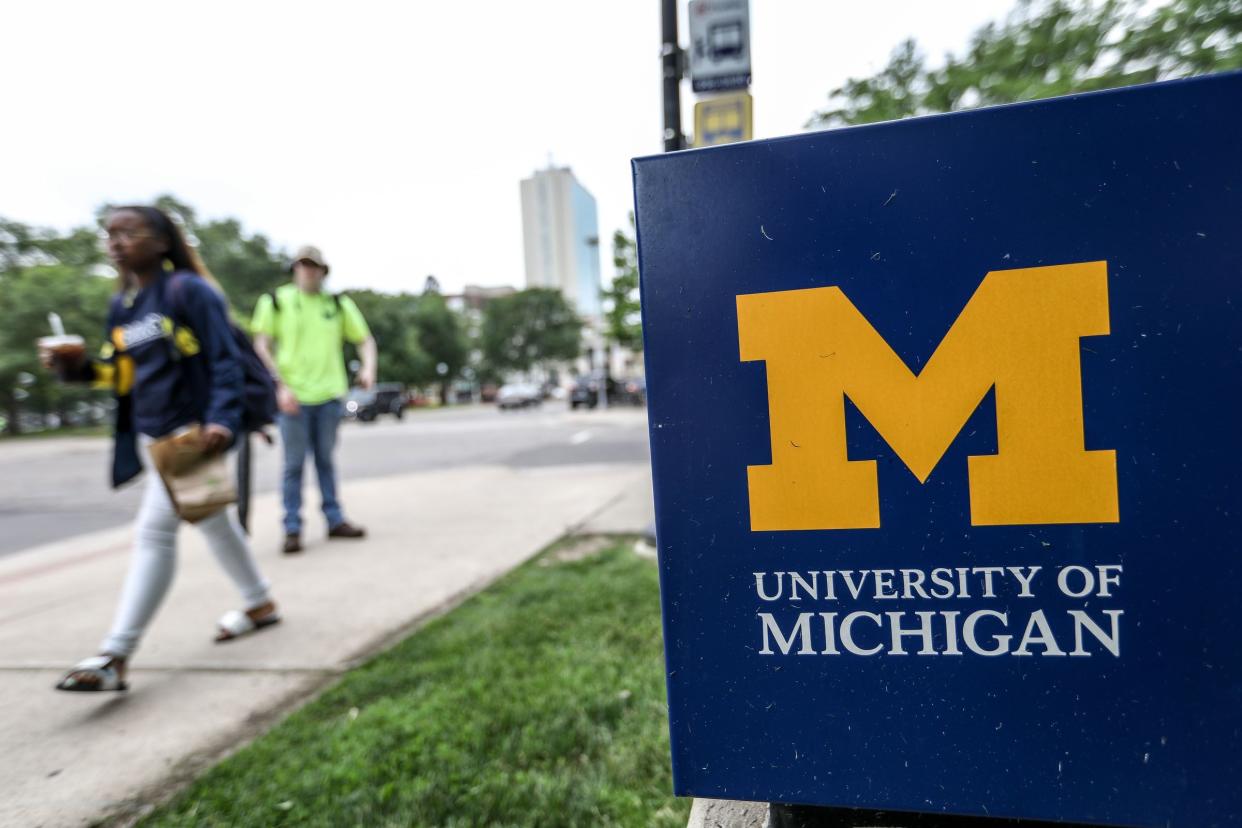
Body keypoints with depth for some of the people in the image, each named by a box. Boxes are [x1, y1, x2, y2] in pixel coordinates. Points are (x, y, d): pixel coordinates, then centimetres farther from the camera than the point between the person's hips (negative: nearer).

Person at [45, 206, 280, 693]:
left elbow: (224, 360, -15)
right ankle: (260, 605, 34)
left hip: (192, 432, -8)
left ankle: (114, 657, -4)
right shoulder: (122, 305, 11)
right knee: (211, 522, 17)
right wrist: (73, 368, 0)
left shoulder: (188, 291, -11)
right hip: (150, 437, 8)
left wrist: (221, 418, -26)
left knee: (153, 531, -10)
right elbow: (118, 370, 19)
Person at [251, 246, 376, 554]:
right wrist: (282, 386, -11)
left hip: (329, 394, 3)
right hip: (293, 395, -2)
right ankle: (292, 529, 9)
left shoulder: (339, 304, 9)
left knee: (326, 460, 12)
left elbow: (365, 339, 12)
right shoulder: (275, 301, 2)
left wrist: (368, 367, -8)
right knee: (294, 464, 1)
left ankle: (335, 520, 20)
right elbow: (261, 346, -1)